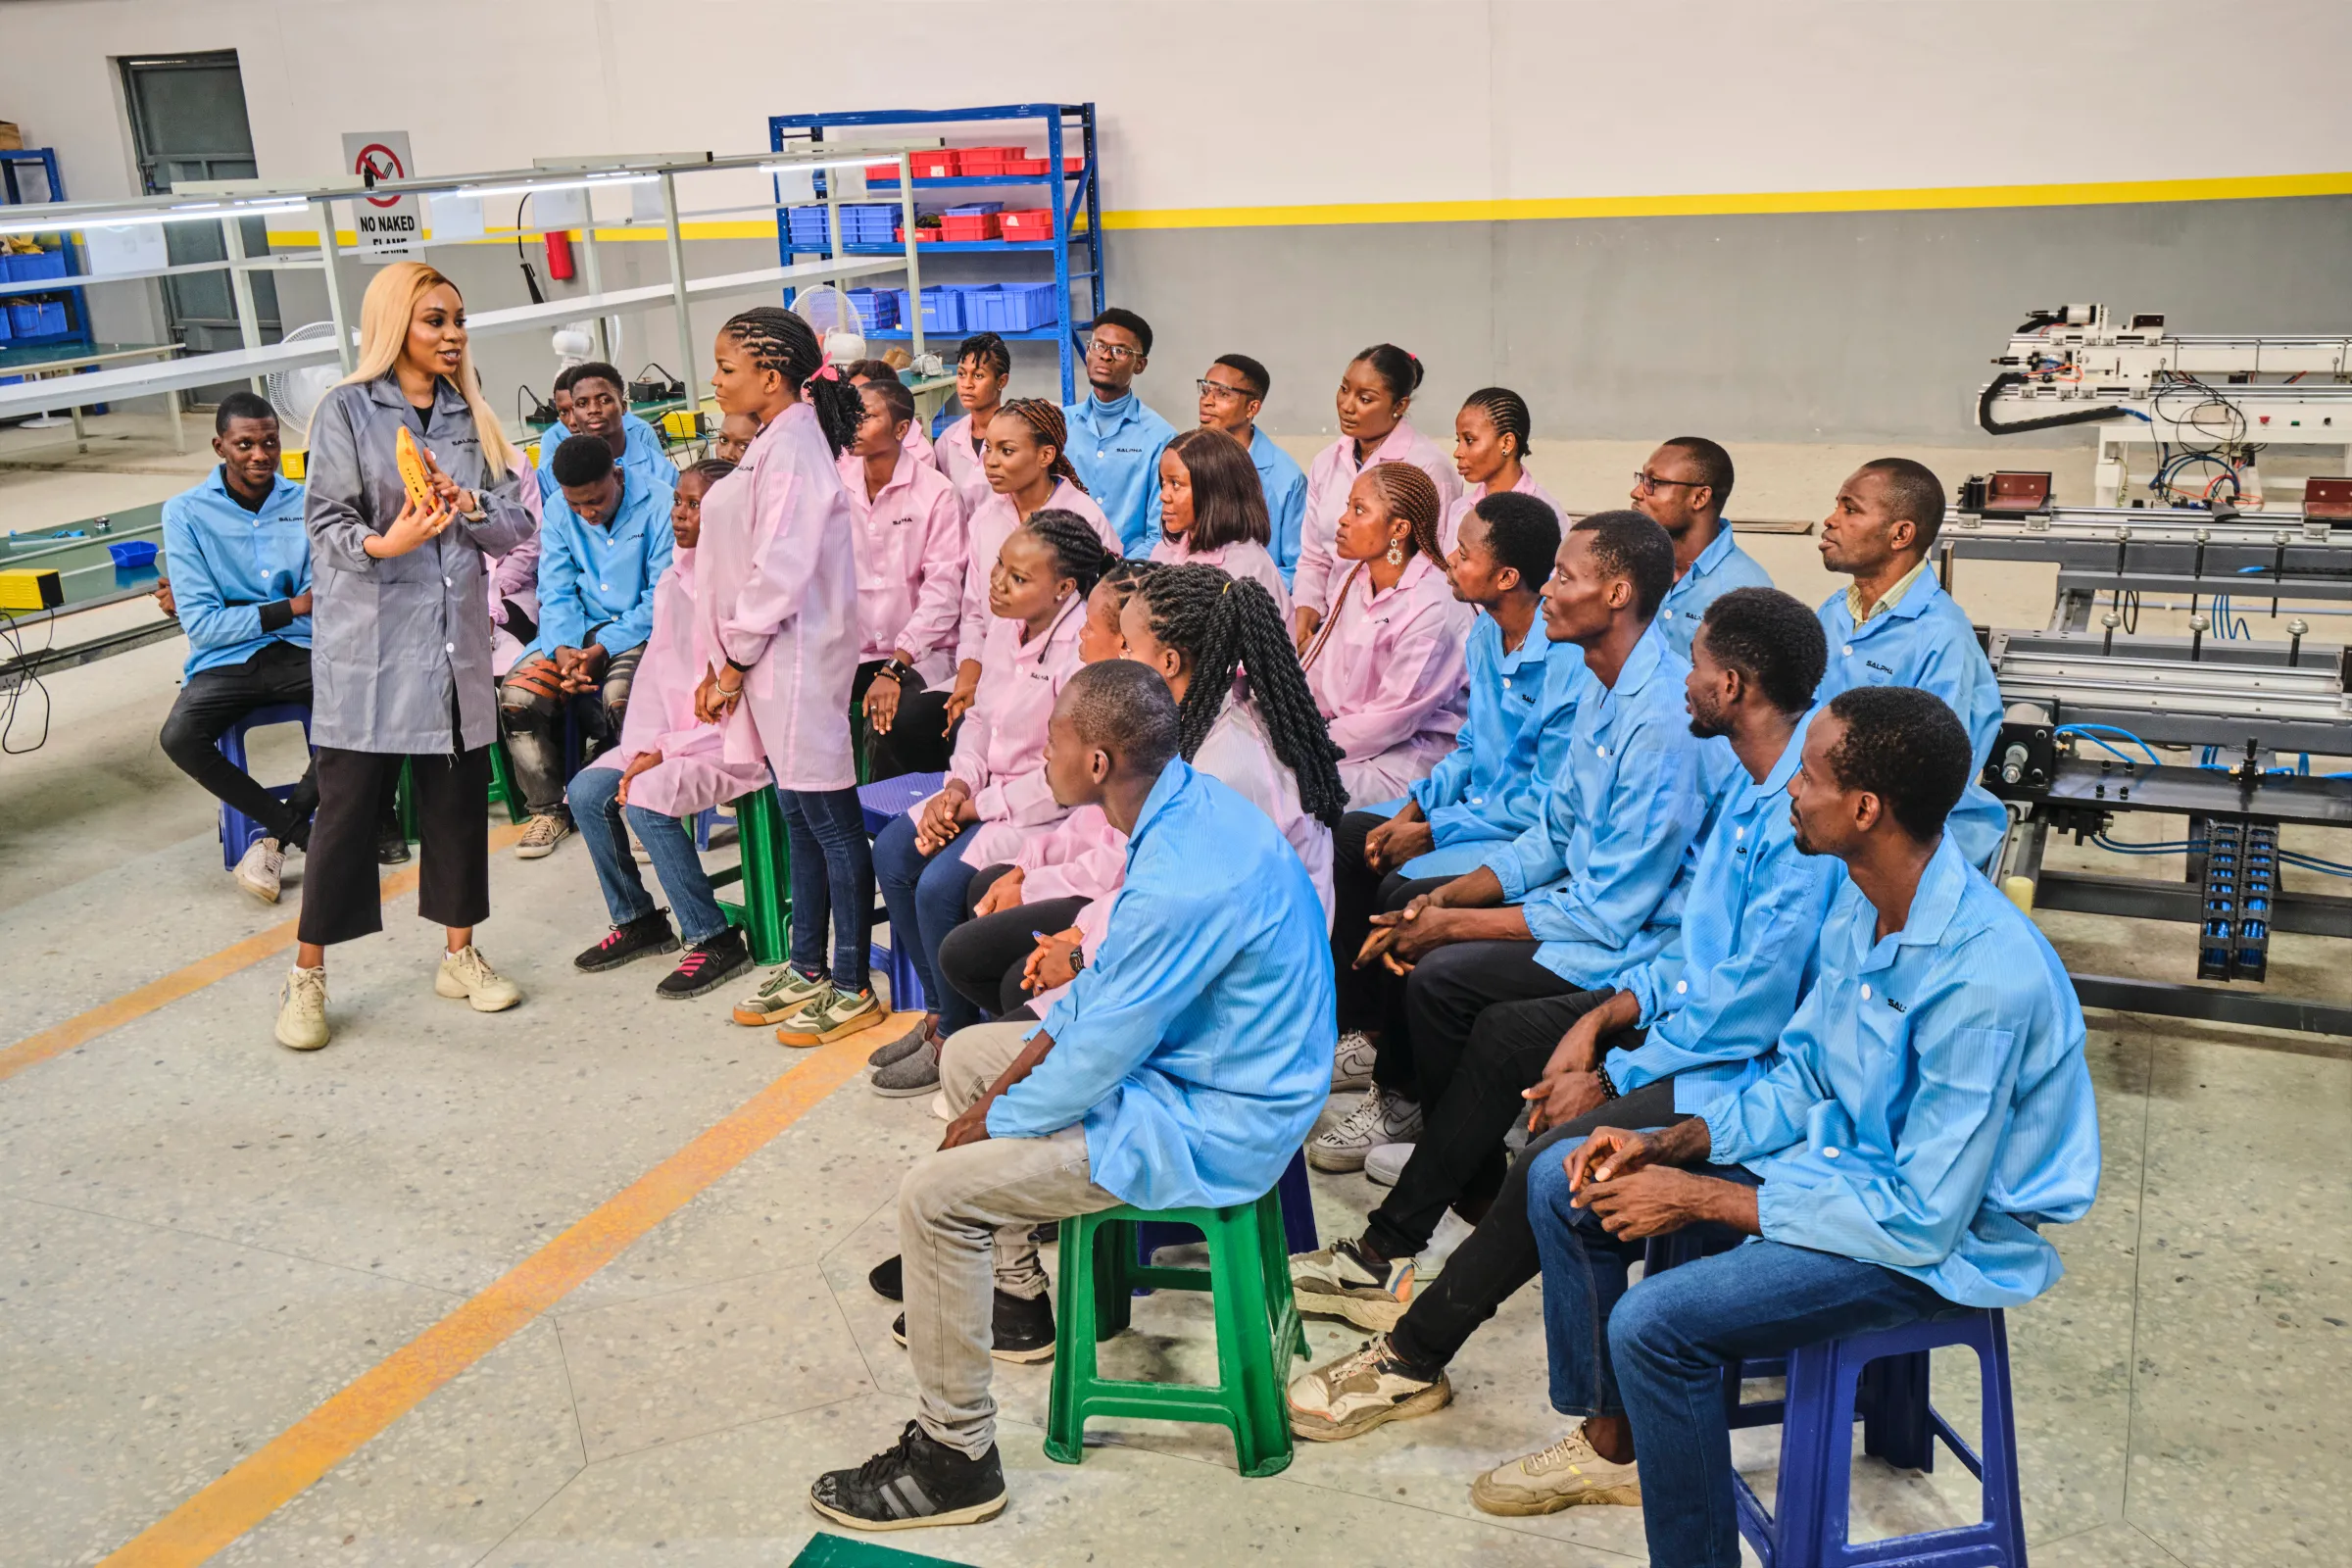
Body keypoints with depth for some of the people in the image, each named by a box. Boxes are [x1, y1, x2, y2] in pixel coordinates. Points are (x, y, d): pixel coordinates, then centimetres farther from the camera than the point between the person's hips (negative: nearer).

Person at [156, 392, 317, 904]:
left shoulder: (305, 503, 7)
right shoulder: (186, 512, 1)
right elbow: (201, 625, -4)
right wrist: (291, 607, -12)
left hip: (299, 650, 1)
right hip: (224, 661, -1)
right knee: (179, 737, -30)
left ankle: (276, 839, -13)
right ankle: (304, 833, -13)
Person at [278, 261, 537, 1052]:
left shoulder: (470, 415, 13)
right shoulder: (346, 410, -1)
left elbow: (516, 524, 8)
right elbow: (327, 521, -7)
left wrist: (467, 505, -12)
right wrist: (382, 544, -27)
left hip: (455, 636, 5)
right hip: (368, 639, -4)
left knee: (459, 794, 8)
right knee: (349, 803, -1)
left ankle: (460, 954, 22)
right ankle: (307, 976, 11)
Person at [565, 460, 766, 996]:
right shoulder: (673, 580, 10)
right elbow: (657, 666, 11)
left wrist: (668, 752, -17)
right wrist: (643, 748, -3)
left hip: (733, 741, -8)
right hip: (673, 735, 8)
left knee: (647, 799, -26)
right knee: (587, 790, -6)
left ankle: (716, 941, -13)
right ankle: (637, 918, 13)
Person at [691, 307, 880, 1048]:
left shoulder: (792, 451, -16)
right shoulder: (775, 443, 15)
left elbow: (780, 571, -21)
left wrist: (736, 660, -12)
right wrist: (725, 666, 13)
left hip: (794, 660, -10)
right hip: (770, 663, 10)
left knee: (830, 819, -2)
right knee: (799, 818, 16)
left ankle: (851, 989, 7)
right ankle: (807, 970, 28)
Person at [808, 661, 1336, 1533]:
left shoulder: (1181, 884, -33)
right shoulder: (1189, 800, -2)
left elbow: (1094, 1065, -24)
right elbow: (1118, 966, 12)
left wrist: (991, 1123, -7)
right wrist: (1034, 1050, 5)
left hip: (1209, 1128, -10)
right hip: (1190, 1053, 10)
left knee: (935, 1196, -13)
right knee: (969, 1053, 21)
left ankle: (955, 1460, 2)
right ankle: (1016, 1298, 34)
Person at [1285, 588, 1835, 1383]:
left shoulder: (1805, 817, -26)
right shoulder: (1752, 782, 7)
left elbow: (1751, 1005, -25)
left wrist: (1611, 1077, -15)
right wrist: (1599, 1019, 1)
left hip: (1742, 1066, -11)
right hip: (1695, 1011, 11)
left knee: (1561, 1154, -28)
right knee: (1502, 1033, 12)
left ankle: (1414, 1358, -10)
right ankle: (1386, 1250, 18)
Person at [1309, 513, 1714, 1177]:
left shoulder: (1665, 719, -28)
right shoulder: (1603, 685, 4)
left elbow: (1608, 915, -26)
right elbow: (1554, 833, 12)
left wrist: (1453, 925, -17)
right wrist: (1449, 897, -2)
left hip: (1640, 939, -10)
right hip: (1592, 892, 10)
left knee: (1441, 976, -20)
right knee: (1410, 904, 10)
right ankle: (1398, 1098, 21)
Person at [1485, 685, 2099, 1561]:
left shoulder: (1984, 981, -31)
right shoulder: (1860, 901, -4)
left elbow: (1923, 1219, -27)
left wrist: (1703, 1201, -21)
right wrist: (1670, 1147, -7)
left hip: (1944, 1237, -9)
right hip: (1845, 1155, 9)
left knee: (1654, 1324, -26)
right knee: (1565, 1185, 5)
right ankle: (1611, 1443, 23)